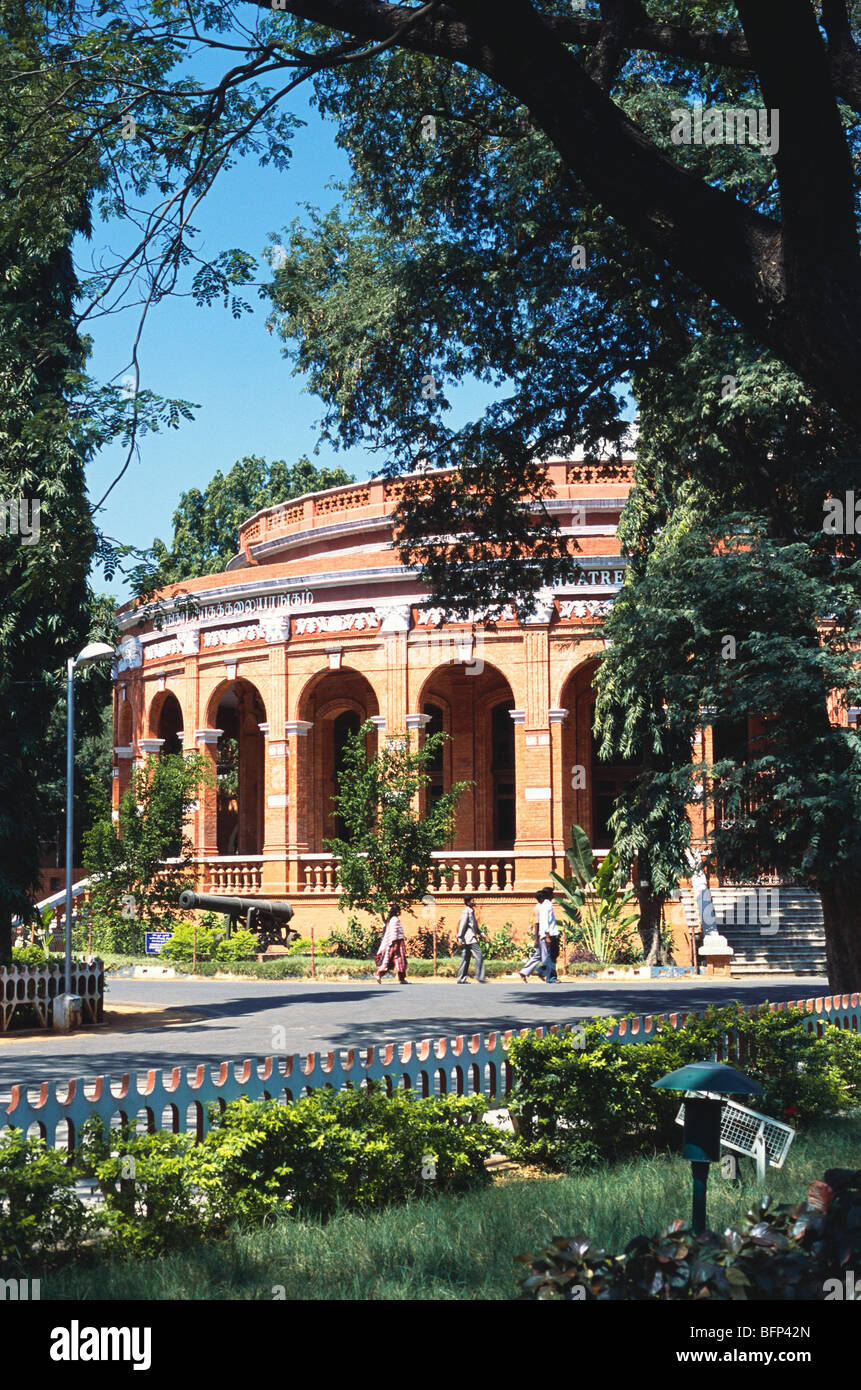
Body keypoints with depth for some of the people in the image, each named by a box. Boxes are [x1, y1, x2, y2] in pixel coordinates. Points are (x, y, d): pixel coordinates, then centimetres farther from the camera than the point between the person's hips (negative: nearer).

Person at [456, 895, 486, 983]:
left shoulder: (471, 911, 19)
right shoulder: (466, 911, -11)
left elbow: (475, 926, 26)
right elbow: (462, 925, -16)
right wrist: (459, 938, -19)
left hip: (472, 938, 10)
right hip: (469, 938, -10)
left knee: (466, 959, 8)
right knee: (479, 956, -11)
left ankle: (461, 979, 9)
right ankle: (480, 977, -11)